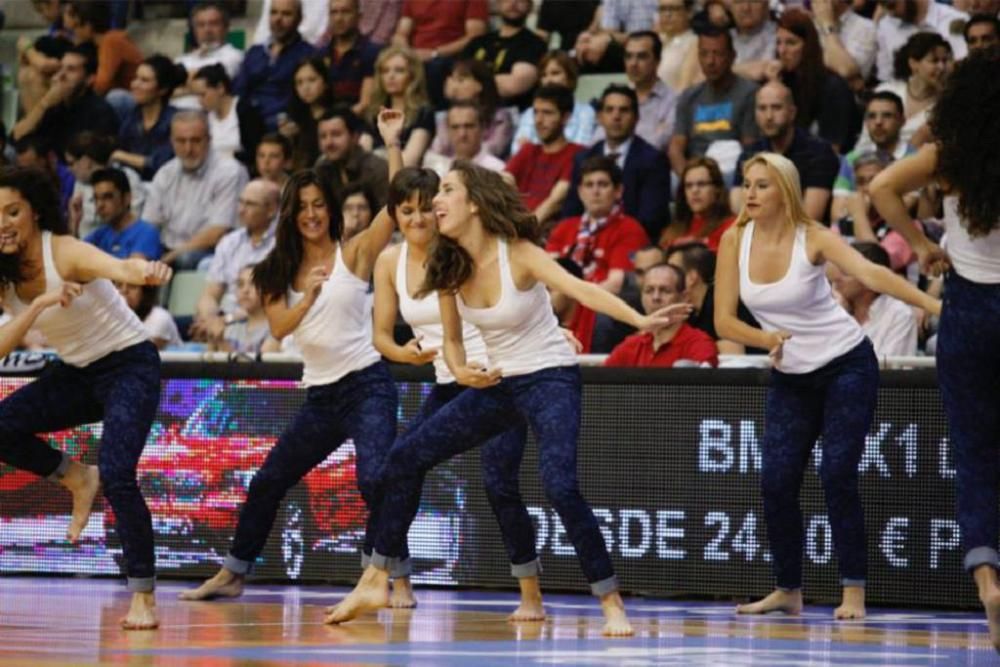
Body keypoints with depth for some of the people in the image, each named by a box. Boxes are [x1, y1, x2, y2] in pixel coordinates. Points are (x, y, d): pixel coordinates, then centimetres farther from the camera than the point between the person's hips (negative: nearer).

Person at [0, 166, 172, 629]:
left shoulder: (64, 253, -23)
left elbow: (119, 267, -44)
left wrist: (146, 273, -69)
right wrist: (40, 305, -31)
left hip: (129, 365, -6)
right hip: (78, 373, 7)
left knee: (116, 477, -24)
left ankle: (143, 598, -16)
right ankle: (78, 479, 8)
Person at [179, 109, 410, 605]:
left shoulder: (355, 253, -3)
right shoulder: (280, 271, 8)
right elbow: (280, 328, -6)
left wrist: (392, 144, -25)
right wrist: (309, 298, -24)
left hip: (366, 385, -5)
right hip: (320, 395, 5)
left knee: (375, 480, -25)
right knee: (267, 483, 11)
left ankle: (399, 580, -17)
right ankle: (232, 576, 27)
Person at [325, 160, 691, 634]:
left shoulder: (517, 254, -20)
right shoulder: (448, 270, -4)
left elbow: (582, 291, -34)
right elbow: (452, 340, 8)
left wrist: (641, 320, -49)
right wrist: (460, 371, -15)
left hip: (550, 378, -7)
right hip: (498, 382, 7)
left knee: (560, 485, -28)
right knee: (405, 458, 4)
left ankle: (612, 604, -16)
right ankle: (375, 582, 17)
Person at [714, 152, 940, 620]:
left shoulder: (812, 238, -17)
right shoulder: (735, 240, -6)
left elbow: (871, 274, -32)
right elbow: (724, 321, -7)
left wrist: (934, 305, -45)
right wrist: (767, 339, -26)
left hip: (846, 365, -4)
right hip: (790, 376, 4)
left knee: (836, 474, -14)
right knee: (776, 481, -4)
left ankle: (853, 592, -8)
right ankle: (788, 590, 12)